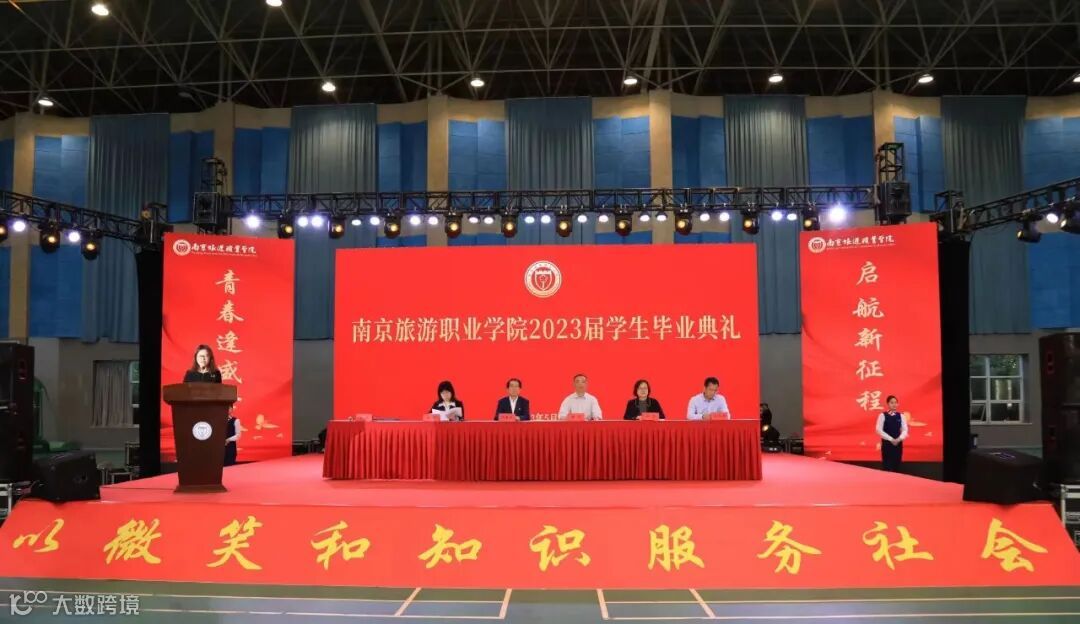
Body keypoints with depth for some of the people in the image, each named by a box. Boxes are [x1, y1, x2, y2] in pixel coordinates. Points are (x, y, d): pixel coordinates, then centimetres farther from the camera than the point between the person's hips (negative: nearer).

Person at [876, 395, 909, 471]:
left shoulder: (901, 416, 5)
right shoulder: (882, 415, -5)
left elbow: (905, 430, 3)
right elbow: (879, 430, -10)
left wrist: (899, 439, -15)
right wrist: (891, 439, -15)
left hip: (898, 443, 3)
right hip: (887, 443, -3)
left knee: (897, 466, 6)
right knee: (887, 466, -3)